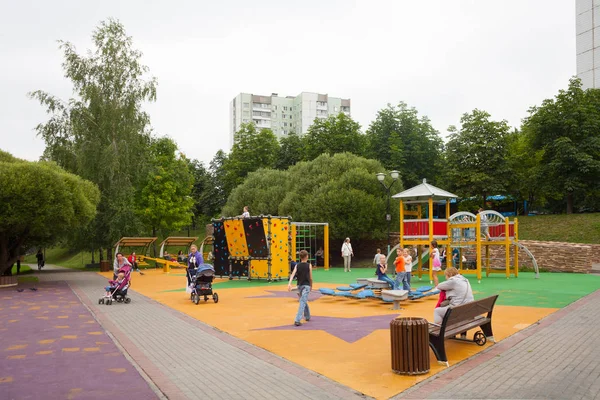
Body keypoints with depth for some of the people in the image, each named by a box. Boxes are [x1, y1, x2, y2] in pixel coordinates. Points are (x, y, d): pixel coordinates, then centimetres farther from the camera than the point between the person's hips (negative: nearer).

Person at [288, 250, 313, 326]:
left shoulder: (297, 265, 4)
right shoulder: (309, 265, -3)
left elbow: (292, 274, -11)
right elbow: (310, 278, 0)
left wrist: (289, 283, -21)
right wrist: (311, 285, 16)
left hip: (299, 285, 5)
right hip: (306, 285, -5)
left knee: (304, 301, 24)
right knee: (302, 303, -10)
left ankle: (307, 317, 38)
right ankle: (297, 320, -20)